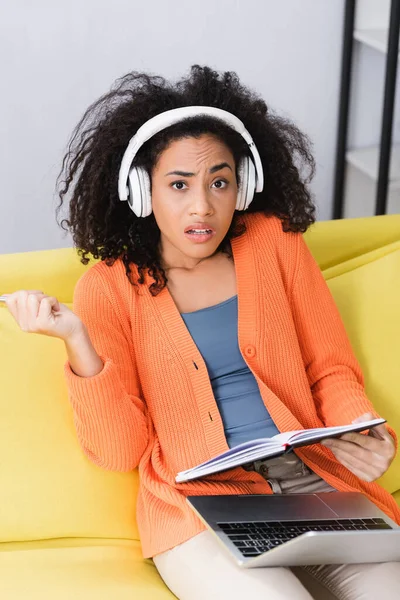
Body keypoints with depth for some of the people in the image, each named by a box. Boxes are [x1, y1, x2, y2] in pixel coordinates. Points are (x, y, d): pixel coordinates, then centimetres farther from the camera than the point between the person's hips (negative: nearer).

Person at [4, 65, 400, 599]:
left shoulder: (274, 241, 10)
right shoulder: (109, 287, 4)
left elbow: (331, 370, 14)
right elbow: (119, 451, -2)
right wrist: (77, 339, -16)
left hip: (314, 478, 3)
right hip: (201, 502, -2)